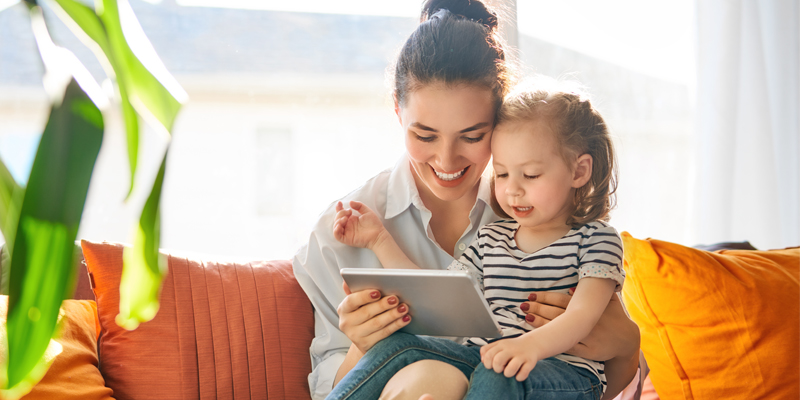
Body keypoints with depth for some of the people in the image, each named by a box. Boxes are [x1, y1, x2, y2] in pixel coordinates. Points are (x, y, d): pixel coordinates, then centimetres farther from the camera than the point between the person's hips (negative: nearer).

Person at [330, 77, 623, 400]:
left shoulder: (597, 239, 0)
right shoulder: (491, 238, 19)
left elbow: (583, 313, -16)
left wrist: (532, 344, -37)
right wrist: (380, 240, 13)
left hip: (566, 371, -5)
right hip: (483, 357, 5)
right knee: (397, 346, -18)